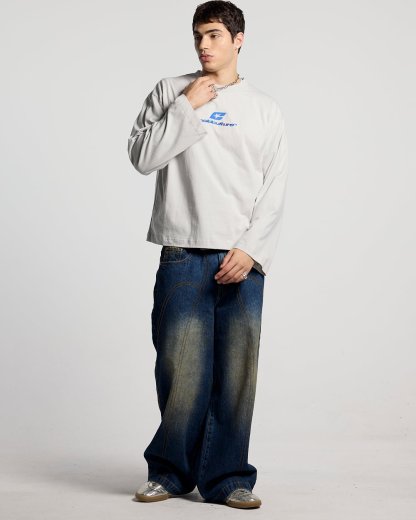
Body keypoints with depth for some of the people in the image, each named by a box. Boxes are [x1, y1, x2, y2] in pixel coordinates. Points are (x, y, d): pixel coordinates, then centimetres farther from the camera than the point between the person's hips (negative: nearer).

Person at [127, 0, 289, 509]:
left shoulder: (264, 109, 11)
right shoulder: (170, 92, 10)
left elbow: (274, 192, 6)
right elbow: (142, 157, 0)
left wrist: (251, 251, -6)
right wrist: (187, 107, -5)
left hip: (243, 260, 1)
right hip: (183, 256, -1)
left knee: (237, 371, -2)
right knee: (181, 369, -4)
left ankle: (226, 477, 9)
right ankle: (168, 471, 14)